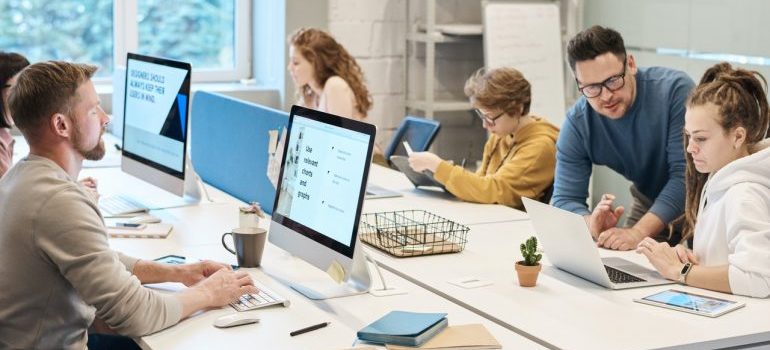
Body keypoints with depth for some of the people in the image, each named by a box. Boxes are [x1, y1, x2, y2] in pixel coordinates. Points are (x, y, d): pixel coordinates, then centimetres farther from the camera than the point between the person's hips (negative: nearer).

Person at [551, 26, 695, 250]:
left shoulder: (675, 90, -26)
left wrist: (638, 232, -41)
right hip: (649, 204, 3)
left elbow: (686, 174, -30)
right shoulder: (577, 124, -15)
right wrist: (593, 224, -39)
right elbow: (565, 199, -15)